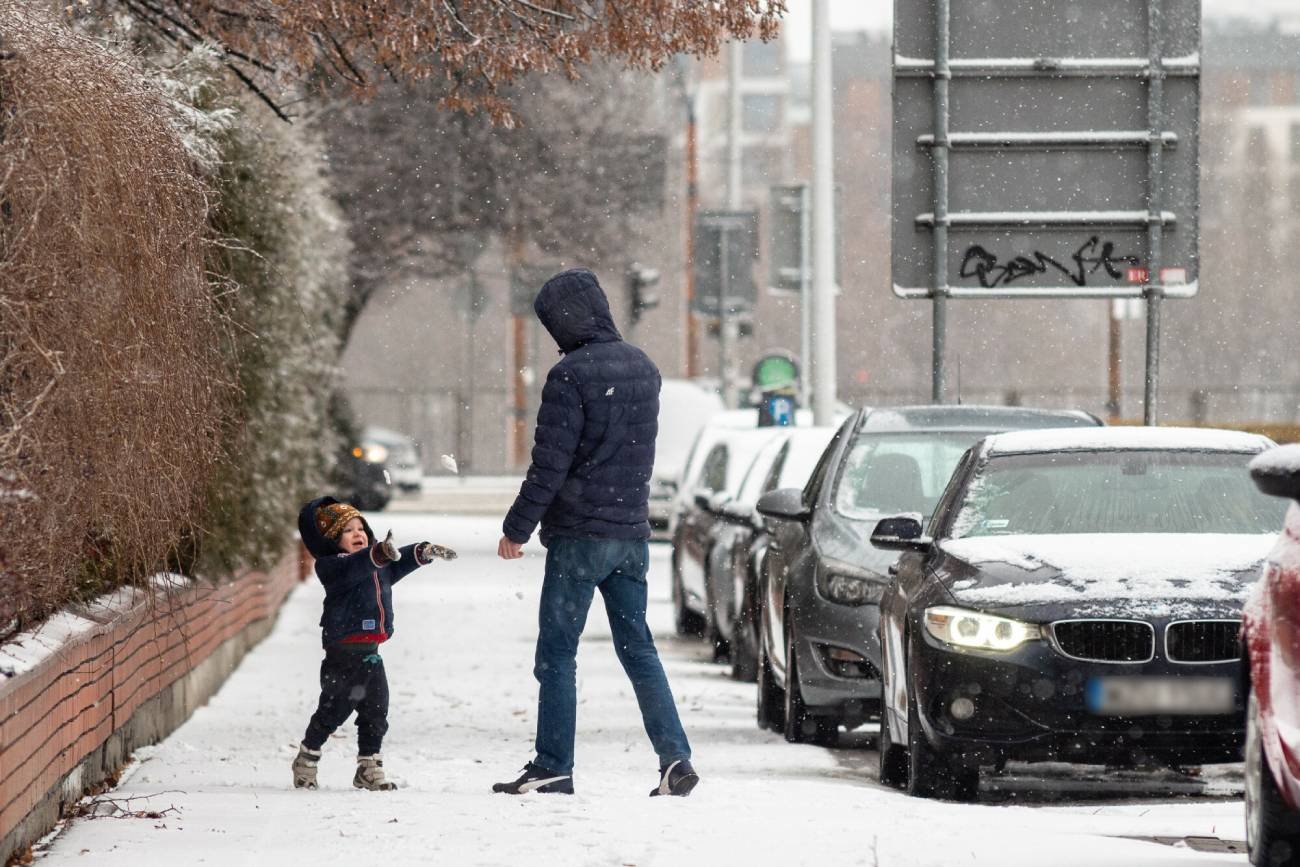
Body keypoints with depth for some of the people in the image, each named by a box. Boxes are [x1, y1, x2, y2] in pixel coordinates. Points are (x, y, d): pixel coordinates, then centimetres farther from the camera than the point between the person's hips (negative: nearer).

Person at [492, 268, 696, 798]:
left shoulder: (572, 375, -15)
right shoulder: (643, 368, 9)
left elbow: (550, 465, -15)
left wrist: (517, 528, -8)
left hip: (579, 534, -7)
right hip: (633, 532, 7)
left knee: (557, 653, 1)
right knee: (637, 647, 10)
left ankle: (553, 768, 0)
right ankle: (675, 758, 0)